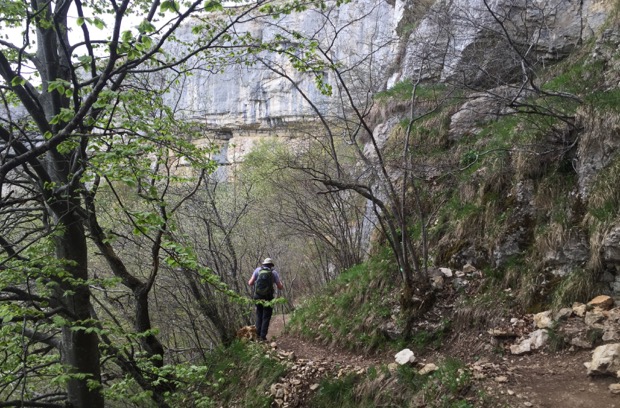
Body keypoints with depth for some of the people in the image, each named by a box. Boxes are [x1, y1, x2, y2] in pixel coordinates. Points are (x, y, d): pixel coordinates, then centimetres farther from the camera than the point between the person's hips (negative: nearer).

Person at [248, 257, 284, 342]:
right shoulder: (274, 272, 0)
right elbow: (280, 287, -1)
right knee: (266, 317, 5)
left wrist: (249, 282, 23)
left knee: (259, 316, 16)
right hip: (268, 297, -2)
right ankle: (263, 336, -1)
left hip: (258, 296, 2)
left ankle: (258, 335, 9)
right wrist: (282, 286, 21)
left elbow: (250, 283, 1)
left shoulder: (258, 270, 3)